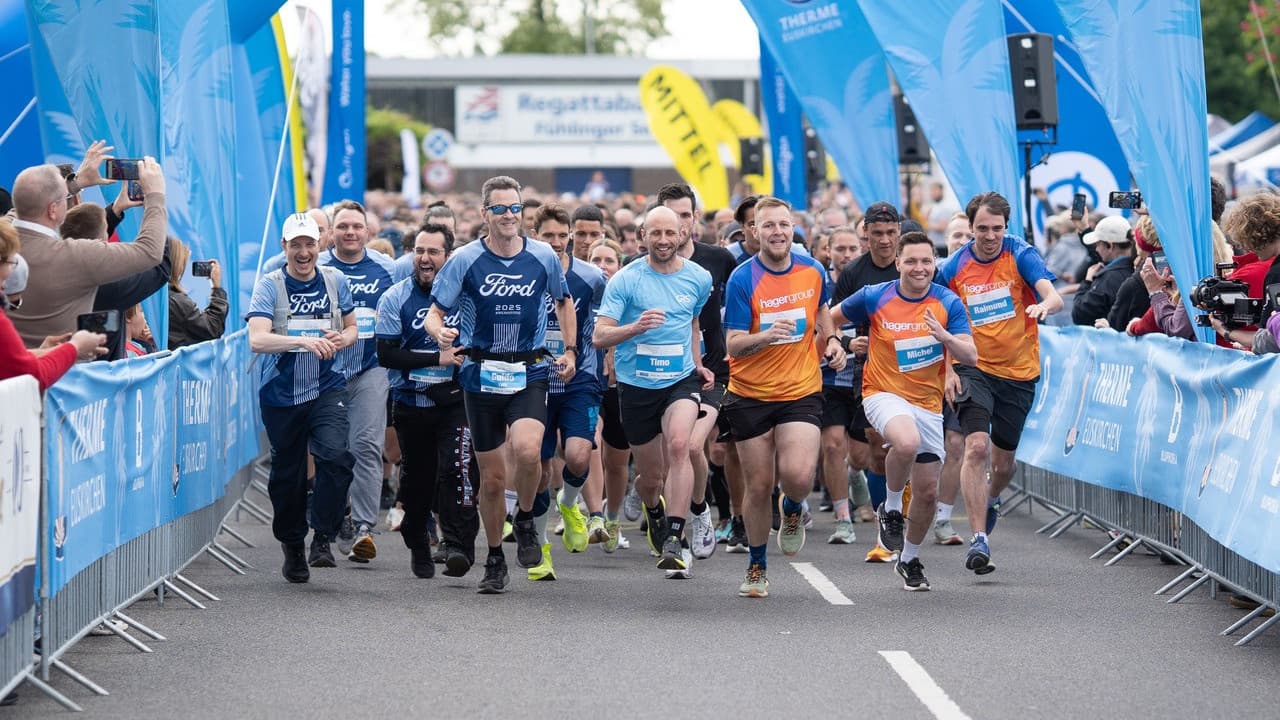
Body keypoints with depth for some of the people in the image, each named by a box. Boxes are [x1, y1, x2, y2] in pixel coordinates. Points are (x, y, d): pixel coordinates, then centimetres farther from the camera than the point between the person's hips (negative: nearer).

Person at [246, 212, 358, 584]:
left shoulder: (335, 281, 4)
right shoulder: (269, 285, -6)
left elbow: (351, 327, 18)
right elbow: (257, 340, -20)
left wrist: (342, 339, -7)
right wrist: (303, 341, -35)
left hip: (327, 389, 1)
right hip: (281, 393, -1)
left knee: (335, 455, -22)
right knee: (287, 473, 9)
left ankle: (322, 539, -10)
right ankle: (292, 547, 29)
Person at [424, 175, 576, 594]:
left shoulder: (543, 257, 1)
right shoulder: (465, 260, -4)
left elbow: (564, 302, 19)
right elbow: (435, 312, -3)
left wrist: (570, 349, 10)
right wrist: (440, 332, -25)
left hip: (530, 375, 0)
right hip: (482, 376, 0)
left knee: (526, 449, -28)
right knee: (491, 478, 5)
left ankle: (525, 520, 0)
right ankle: (495, 560, 22)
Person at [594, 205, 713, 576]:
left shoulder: (698, 278, 3)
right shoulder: (625, 280, -7)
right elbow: (600, 336, -14)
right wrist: (636, 327, -31)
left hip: (682, 381, 1)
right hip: (636, 385, -1)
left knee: (678, 444, -28)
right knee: (650, 477, 7)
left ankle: (674, 541, -30)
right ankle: (654, 510, 46)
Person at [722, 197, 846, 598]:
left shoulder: (813, 272, 0)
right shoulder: (742, 280, -11)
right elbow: (733, 344, -15)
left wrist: (830, 340, 3)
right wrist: (767, 335, -34)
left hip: (802, 391, 1)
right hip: (751, 395, -1)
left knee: (797, 474, -19)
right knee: (760, 486, 4)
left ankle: (793, 510, 18)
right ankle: (757, 568, 24)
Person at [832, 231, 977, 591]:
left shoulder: (948, 303, -6)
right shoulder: (874, 297, -8)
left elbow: (970, 356, -14)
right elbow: (831, 318, 9)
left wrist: (944, 336, -31)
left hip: (928, 403, 3)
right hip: (884, 394, -3)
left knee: (927, 492, 6)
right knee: (907, 442, -37)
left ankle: (910, 558, 31)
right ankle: (890, 508, -9)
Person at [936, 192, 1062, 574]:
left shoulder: (1021, 255, -8)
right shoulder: (953, 268, -3)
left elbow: (1054, 297, -22)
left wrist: (1044, 305, -45)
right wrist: (947, 370, -4)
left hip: (1019, 373, 1)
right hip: (973, 370, -1)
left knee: (1003, 460, 12)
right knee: (976, 446, -21)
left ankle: (990, 502, 48)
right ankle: (979, 539, -20)